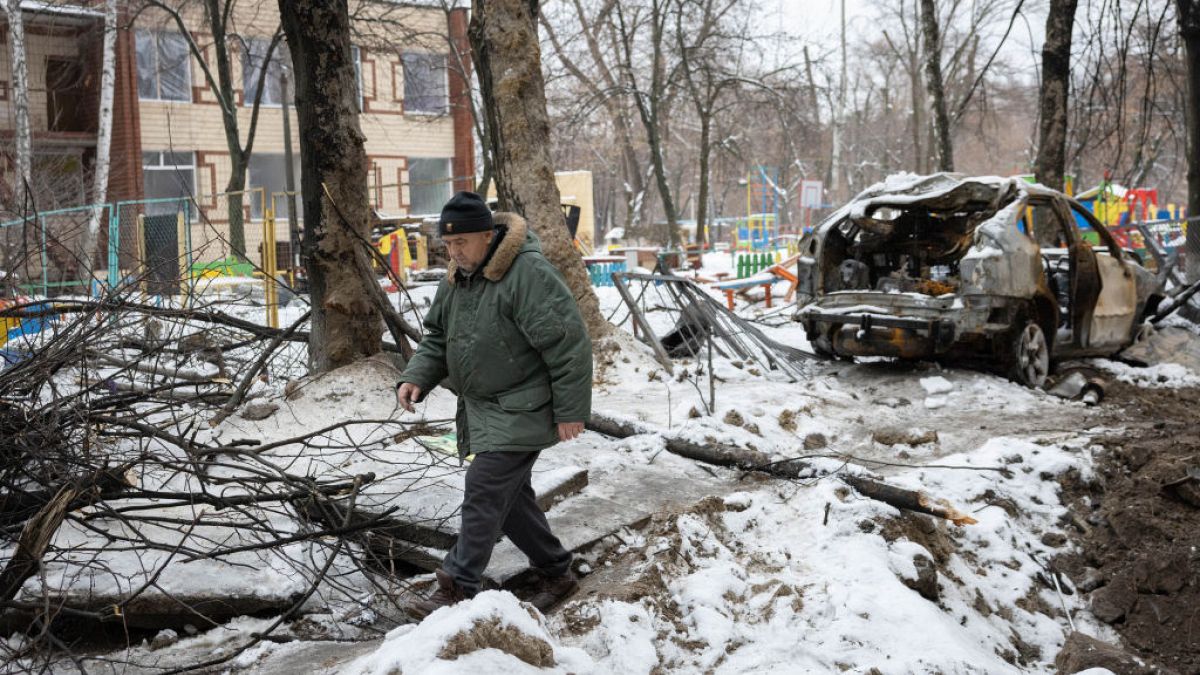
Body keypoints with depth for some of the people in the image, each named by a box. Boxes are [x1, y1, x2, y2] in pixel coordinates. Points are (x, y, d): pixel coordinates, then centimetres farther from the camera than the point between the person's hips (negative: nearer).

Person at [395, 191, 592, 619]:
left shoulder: (528, 274, -21)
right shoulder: (457, 278, 8)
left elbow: (568, 344, -21)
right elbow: (439, 338, 16)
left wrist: (570, 409, -18)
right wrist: (416, 377, -3)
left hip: (518, 414, -9)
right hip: (480, 409, 9)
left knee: (484, 496, -12)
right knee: (509, 497, 15)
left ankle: (457, 590, -7)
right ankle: (556, 574, 30)